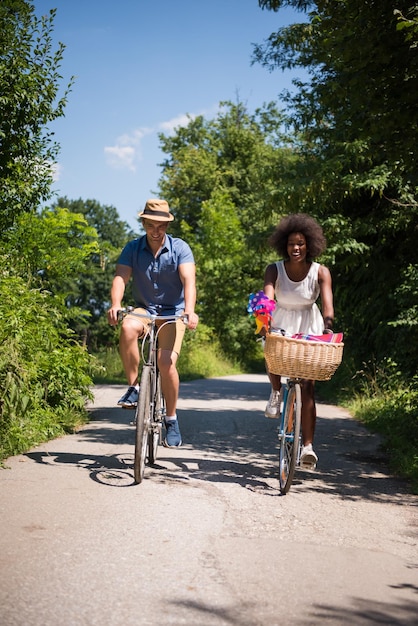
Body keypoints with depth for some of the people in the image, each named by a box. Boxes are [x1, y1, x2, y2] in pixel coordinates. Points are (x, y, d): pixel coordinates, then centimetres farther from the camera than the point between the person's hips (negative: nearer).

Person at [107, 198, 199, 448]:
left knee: (167, 362, -21)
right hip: (144, 309, 1)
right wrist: (116, 305, -36)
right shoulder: (133, 249, -3)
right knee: (128, 328, -34)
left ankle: (172, 419, 0)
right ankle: (134, 387, -16)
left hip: (173, 312, -1)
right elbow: (121, 277, -15)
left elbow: (189, 280, -23)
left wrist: (189, 310, -41)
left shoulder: (180, 248, -9)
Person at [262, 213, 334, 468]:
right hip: (281, 324, 1)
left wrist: (328, 325, -44)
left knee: (307, 388, -8)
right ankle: (276, 392, -1)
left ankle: (308, 446, -8)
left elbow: (327, 302, -25)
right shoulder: (275, 270, -12)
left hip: (309, 328, -1)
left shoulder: (320, 272, -13)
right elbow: (267, 297, -26)